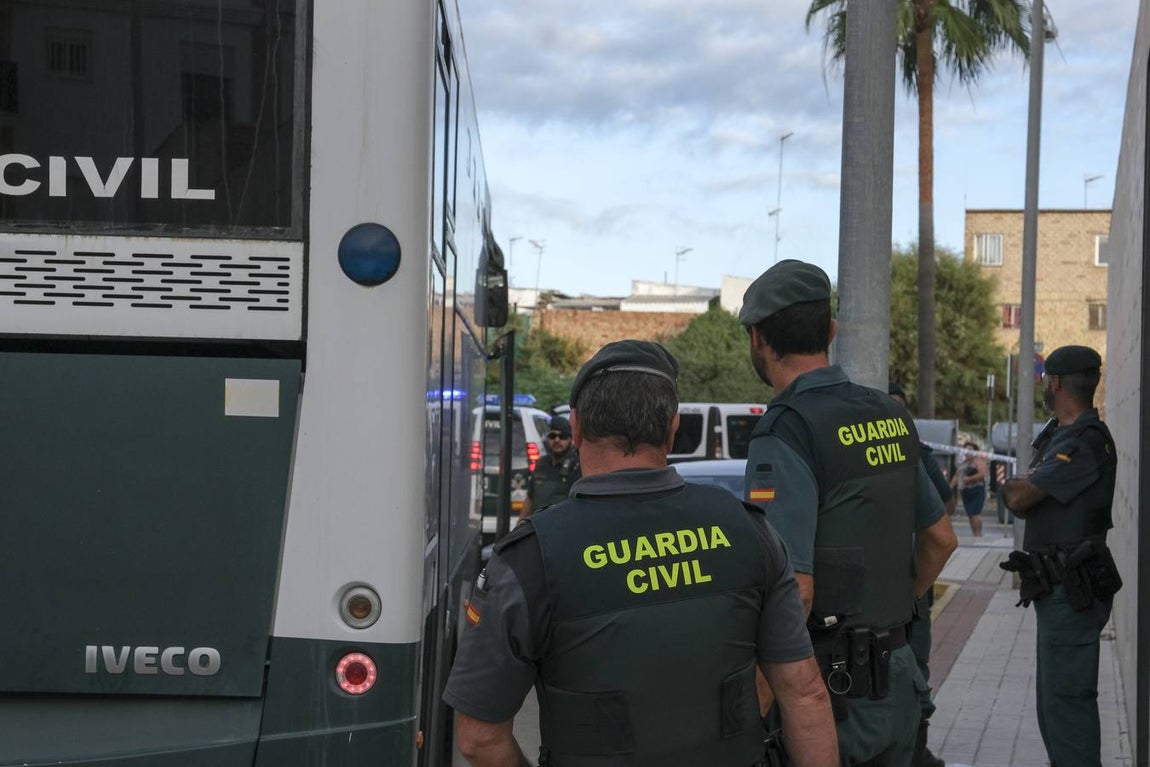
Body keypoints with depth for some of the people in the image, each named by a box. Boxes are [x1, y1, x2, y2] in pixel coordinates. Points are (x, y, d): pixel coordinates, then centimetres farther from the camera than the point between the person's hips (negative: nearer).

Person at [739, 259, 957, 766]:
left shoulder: (786, 431, -17)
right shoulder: (889, 417, 8)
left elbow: (794, 589, -23)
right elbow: (941, 538, 20)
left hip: (830, 686, -8)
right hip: (896, 679, 8)